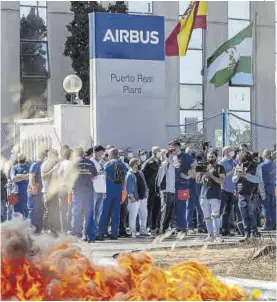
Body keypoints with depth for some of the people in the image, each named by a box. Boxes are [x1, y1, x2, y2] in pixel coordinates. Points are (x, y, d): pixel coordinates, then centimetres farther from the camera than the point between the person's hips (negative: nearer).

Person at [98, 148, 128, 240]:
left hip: (109, 190, -4)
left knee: (105, 212, -2)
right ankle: (115, 234, 5)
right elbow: (124, 180, 10)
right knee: (116, 212, 7)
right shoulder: (123, 165, 9)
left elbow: (104, 178, -6)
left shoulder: (108, 164, -5)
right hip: (119, 190, 4)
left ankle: (102, 233, -6)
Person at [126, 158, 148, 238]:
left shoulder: (140, 173, 16)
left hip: (143, 198, 8)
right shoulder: (129, 175, -8)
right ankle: (133, 232, -1)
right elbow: (128, 186, -13)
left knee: (144, 215, 10)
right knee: (133, 216, -6)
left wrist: (145, 193, 14)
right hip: (135, 199, -8)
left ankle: (142, 231, 19)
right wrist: (131, 196, -19)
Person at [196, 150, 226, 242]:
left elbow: (222, 181, -9)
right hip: (204, 195, 5)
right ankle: (210, 235, 12)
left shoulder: (219, 168, 3)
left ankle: (217, 235, -14)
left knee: (215, 216, -13)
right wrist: (199, 174, -3)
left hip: (215, 196, -5)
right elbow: (198, 181, 18)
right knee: (207, 217, 6)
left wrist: (211, 175, -16)